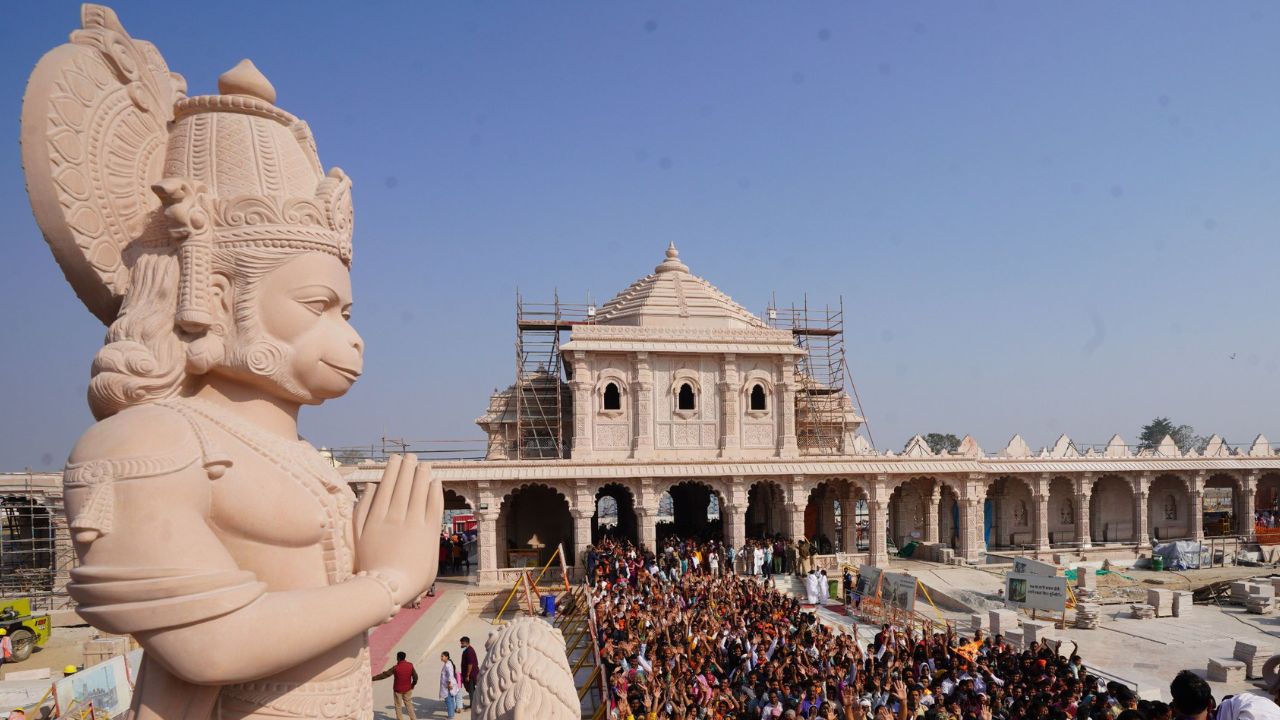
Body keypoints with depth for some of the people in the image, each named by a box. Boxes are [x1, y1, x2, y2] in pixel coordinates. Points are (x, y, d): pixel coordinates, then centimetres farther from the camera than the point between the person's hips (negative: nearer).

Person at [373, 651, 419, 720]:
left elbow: (384, 675, -16)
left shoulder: (395, 668, -21)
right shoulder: (410, 665, -11)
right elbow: (415, 676, -4)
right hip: (407, 689, 3)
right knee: (409, 704, 17)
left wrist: (373, 678, -8)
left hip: (398, 690, -3)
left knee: (398, 705, 14)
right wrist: (413, 685, 13)